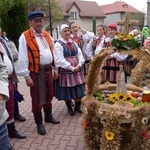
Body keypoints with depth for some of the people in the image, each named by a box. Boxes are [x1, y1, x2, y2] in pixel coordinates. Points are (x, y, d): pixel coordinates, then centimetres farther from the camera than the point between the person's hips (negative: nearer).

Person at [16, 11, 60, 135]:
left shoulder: (47, 35, 9)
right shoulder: (25, 36, -10)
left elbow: (53, 52, 15)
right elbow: (23, 58, -13)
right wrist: (27, 76, -16)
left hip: (48, 70, 6)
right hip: (36, 72, -6)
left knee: (49, 95, 19)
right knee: (37, 98, 5)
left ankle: (48, 116, 40)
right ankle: (39, 123, 22)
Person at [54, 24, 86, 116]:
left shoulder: (74, 43, 12)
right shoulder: (58, 44, -8)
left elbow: (80, 55, 8)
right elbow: (60, 60, -16)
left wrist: (79, 65, -10)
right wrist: (72, 68, -16)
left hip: (77, 69, 5)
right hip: (65, 70, -5)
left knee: (79, 89, 6)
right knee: (67, 90, 4)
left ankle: (77, 106, 25)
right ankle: (69, 108, 24)